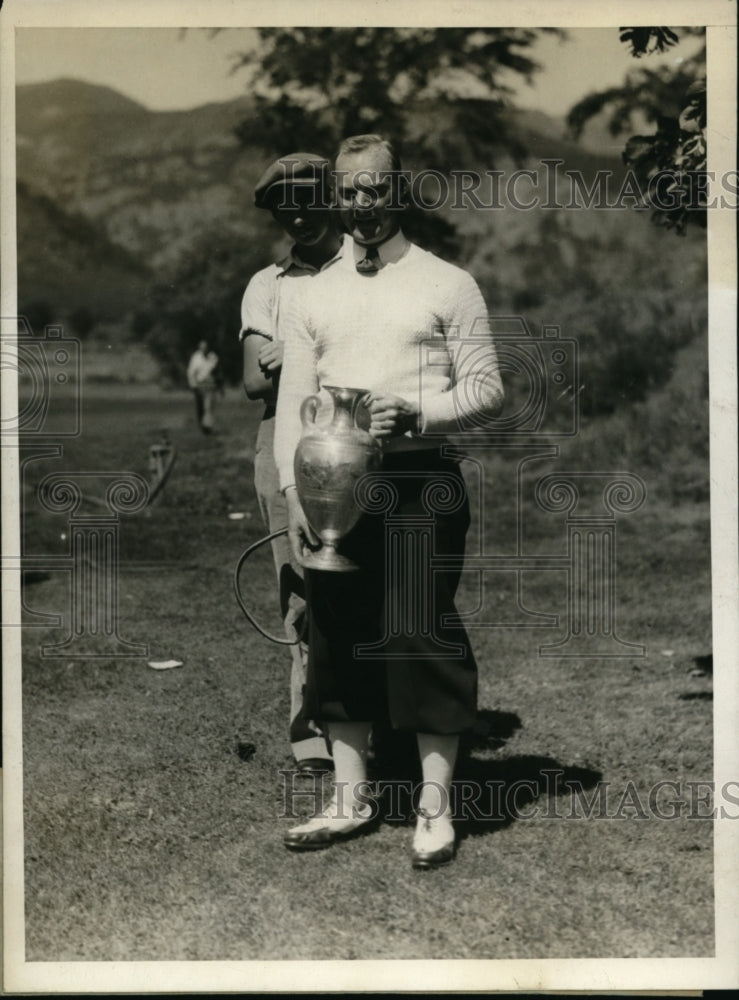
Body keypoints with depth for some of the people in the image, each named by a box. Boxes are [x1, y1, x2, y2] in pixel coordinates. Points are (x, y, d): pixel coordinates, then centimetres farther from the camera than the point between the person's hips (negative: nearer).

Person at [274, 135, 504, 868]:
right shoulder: (316, 295, 13)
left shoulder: (447, 285, 3)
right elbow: (292, 401, 11)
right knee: (337, 639, 8)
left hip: (421, 482, -4)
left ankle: (435, 807, 8)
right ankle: (350, 799, 20)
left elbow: (487, 387, 1)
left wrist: (418, 414, -17)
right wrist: (295, 490, 0)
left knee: (427, 639, -2)